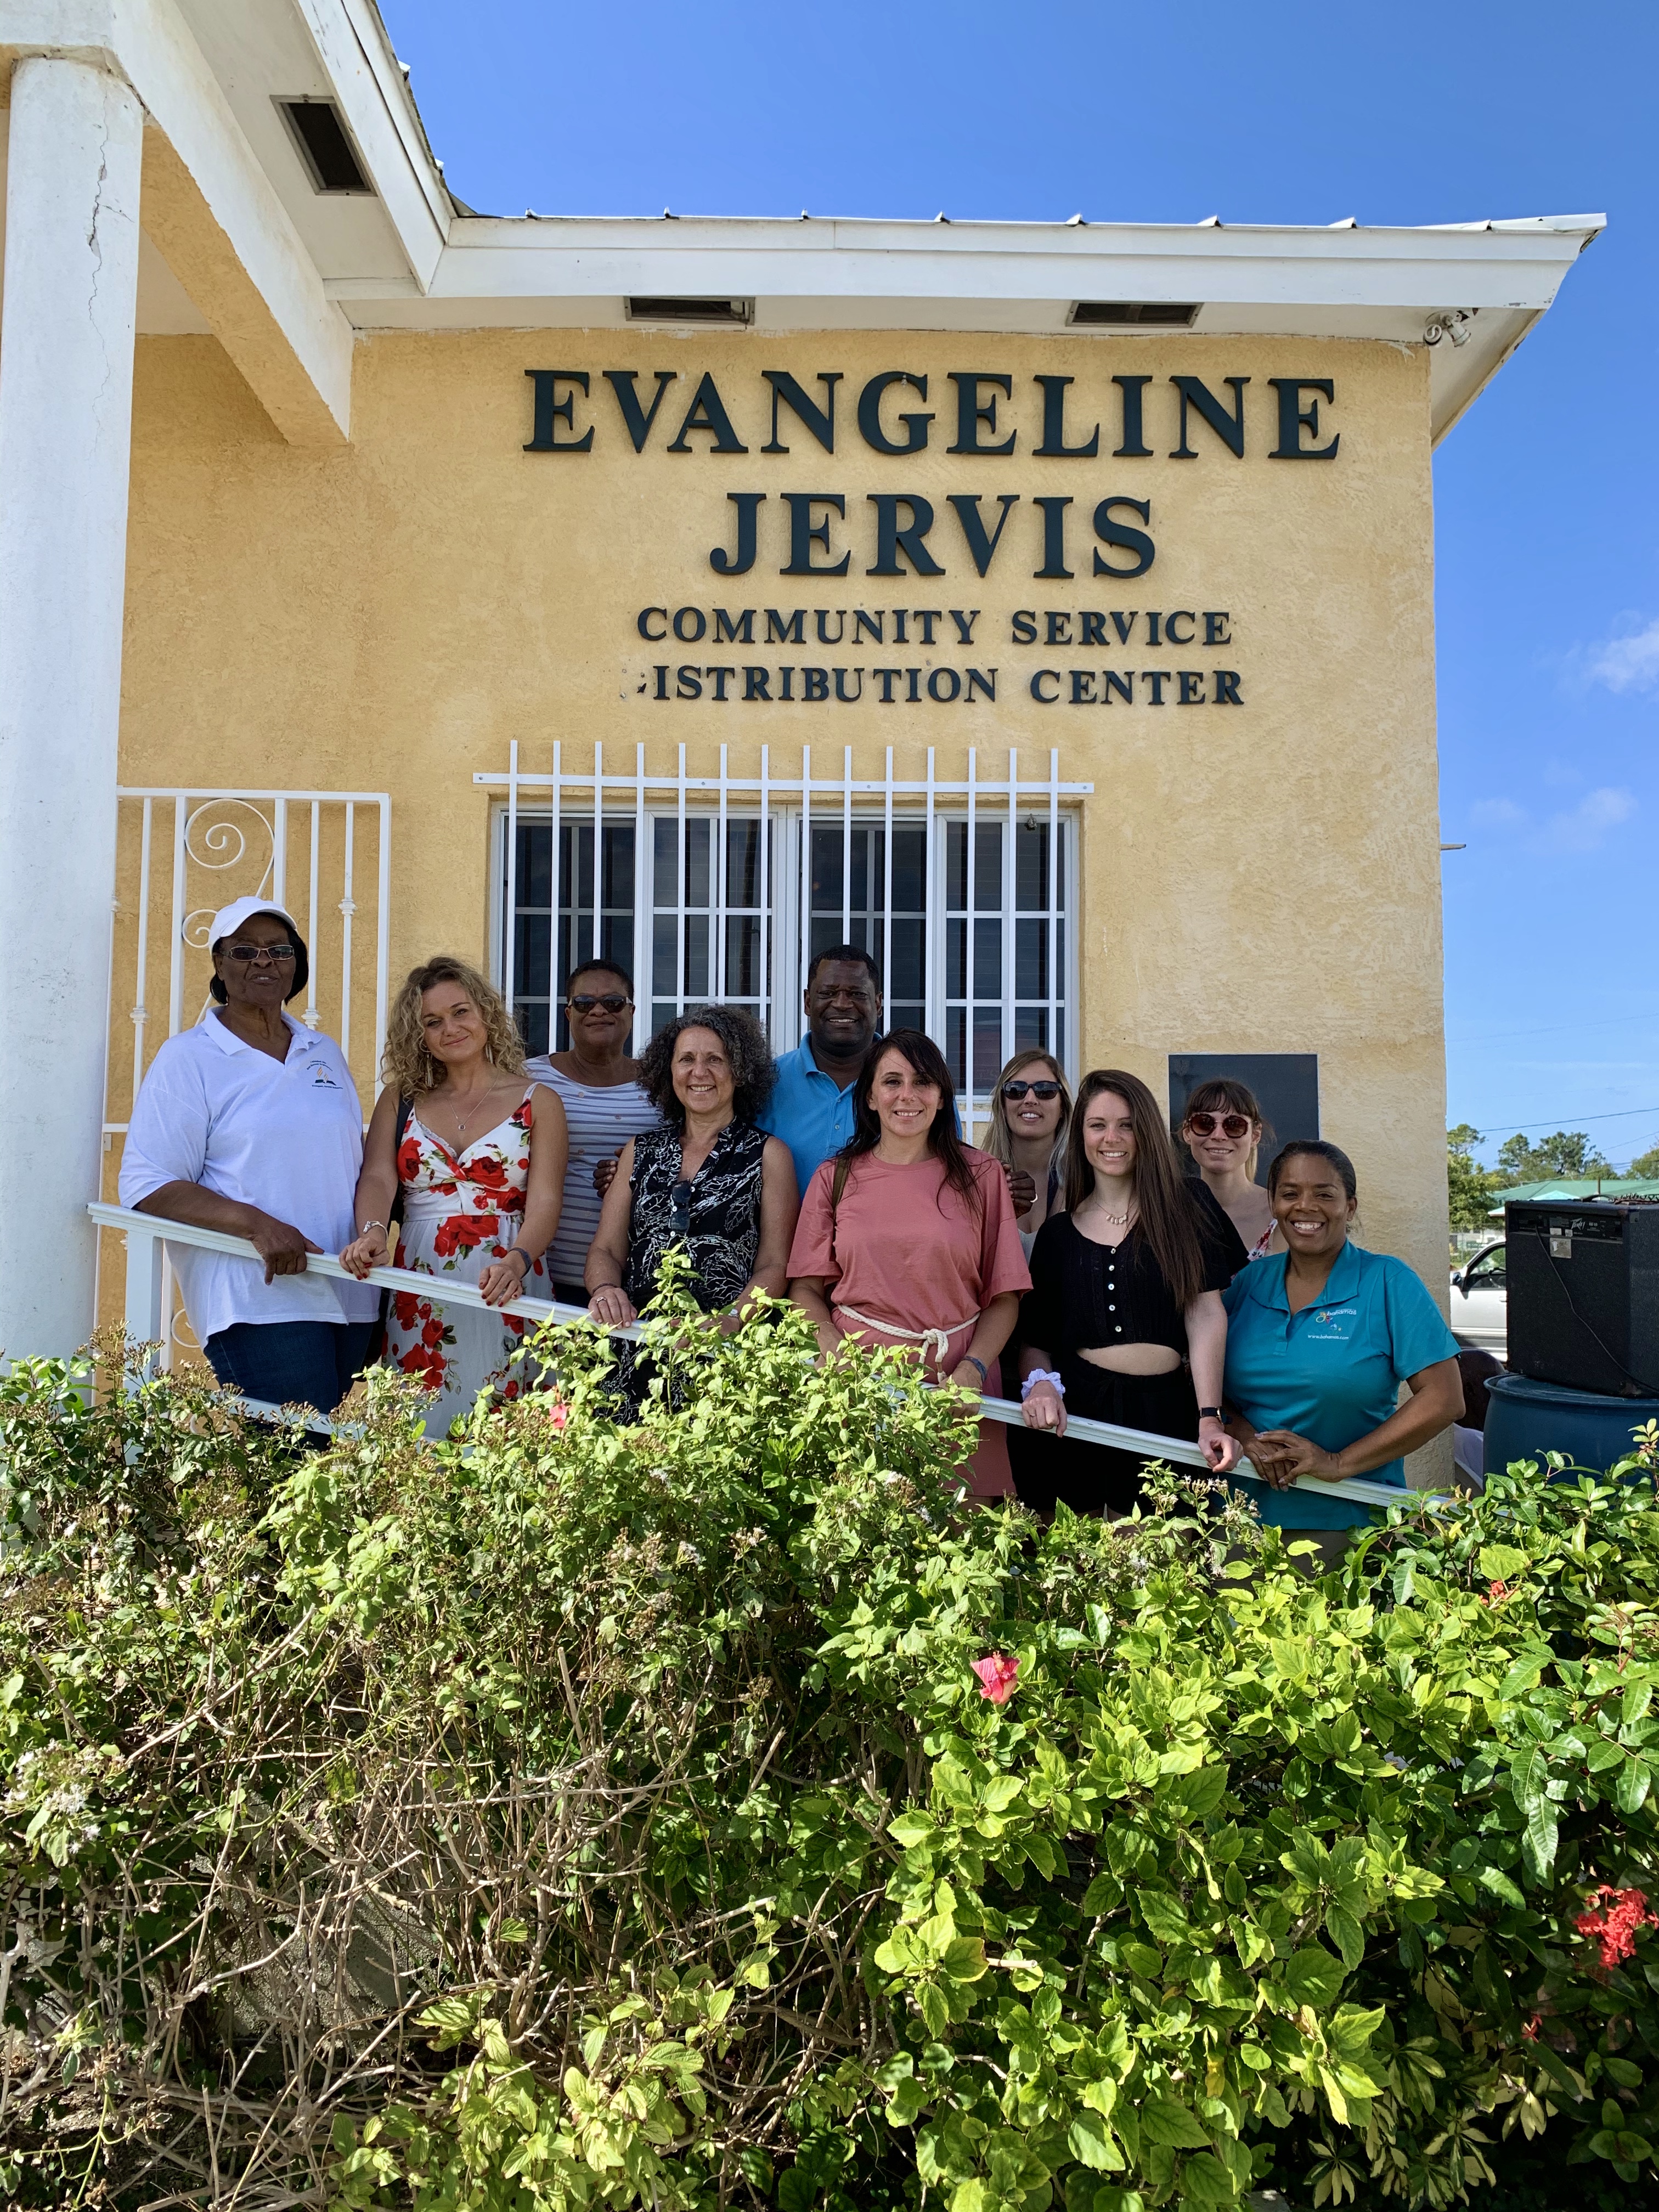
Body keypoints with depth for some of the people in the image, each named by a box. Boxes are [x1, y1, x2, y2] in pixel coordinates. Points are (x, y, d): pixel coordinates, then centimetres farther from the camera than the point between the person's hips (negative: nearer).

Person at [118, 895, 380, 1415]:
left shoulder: (325, 1054, 18)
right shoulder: (188, 1058, 1)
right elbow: (148, 1187, -7)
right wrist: (257, 1224, -20)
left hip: (351, 1297, 6)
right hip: (259, 1301, -6)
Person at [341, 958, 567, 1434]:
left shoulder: (537, 1103, 5)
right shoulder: (400, 1099, 13)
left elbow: (545, 1202, -4)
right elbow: (377, 1179, 0)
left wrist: (515, 1262, -23)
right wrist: (373, 1232, -22)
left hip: (504, 1292, -1)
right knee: (418, 1432, 0)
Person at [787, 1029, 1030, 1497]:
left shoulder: (980, 1175, 6)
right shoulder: (836, 1177, 8)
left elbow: (1004, 1294, 5)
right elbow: (805, 1288, 7)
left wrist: (974, 1368, -10)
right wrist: (836, 1355, -10)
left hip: (956, 1393, 0)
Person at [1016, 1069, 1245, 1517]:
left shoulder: (1184, 1205, 5)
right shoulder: (1057, 1232, 10)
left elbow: (1205, 1313, -2)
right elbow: (1033, 1337, 9)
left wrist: (1209, 1416, -11)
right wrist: (1040, 1384, -12)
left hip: (1166, 1412, -1)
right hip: (1075, 1414, 1)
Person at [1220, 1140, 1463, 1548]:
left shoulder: (1389, 1282, -4)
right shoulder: (1249, 1284, 6)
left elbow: (1444, 1400, -10)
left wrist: (1340, 1463, -15)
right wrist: (1248, 1439, -12)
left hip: (1349, 1519, -3)